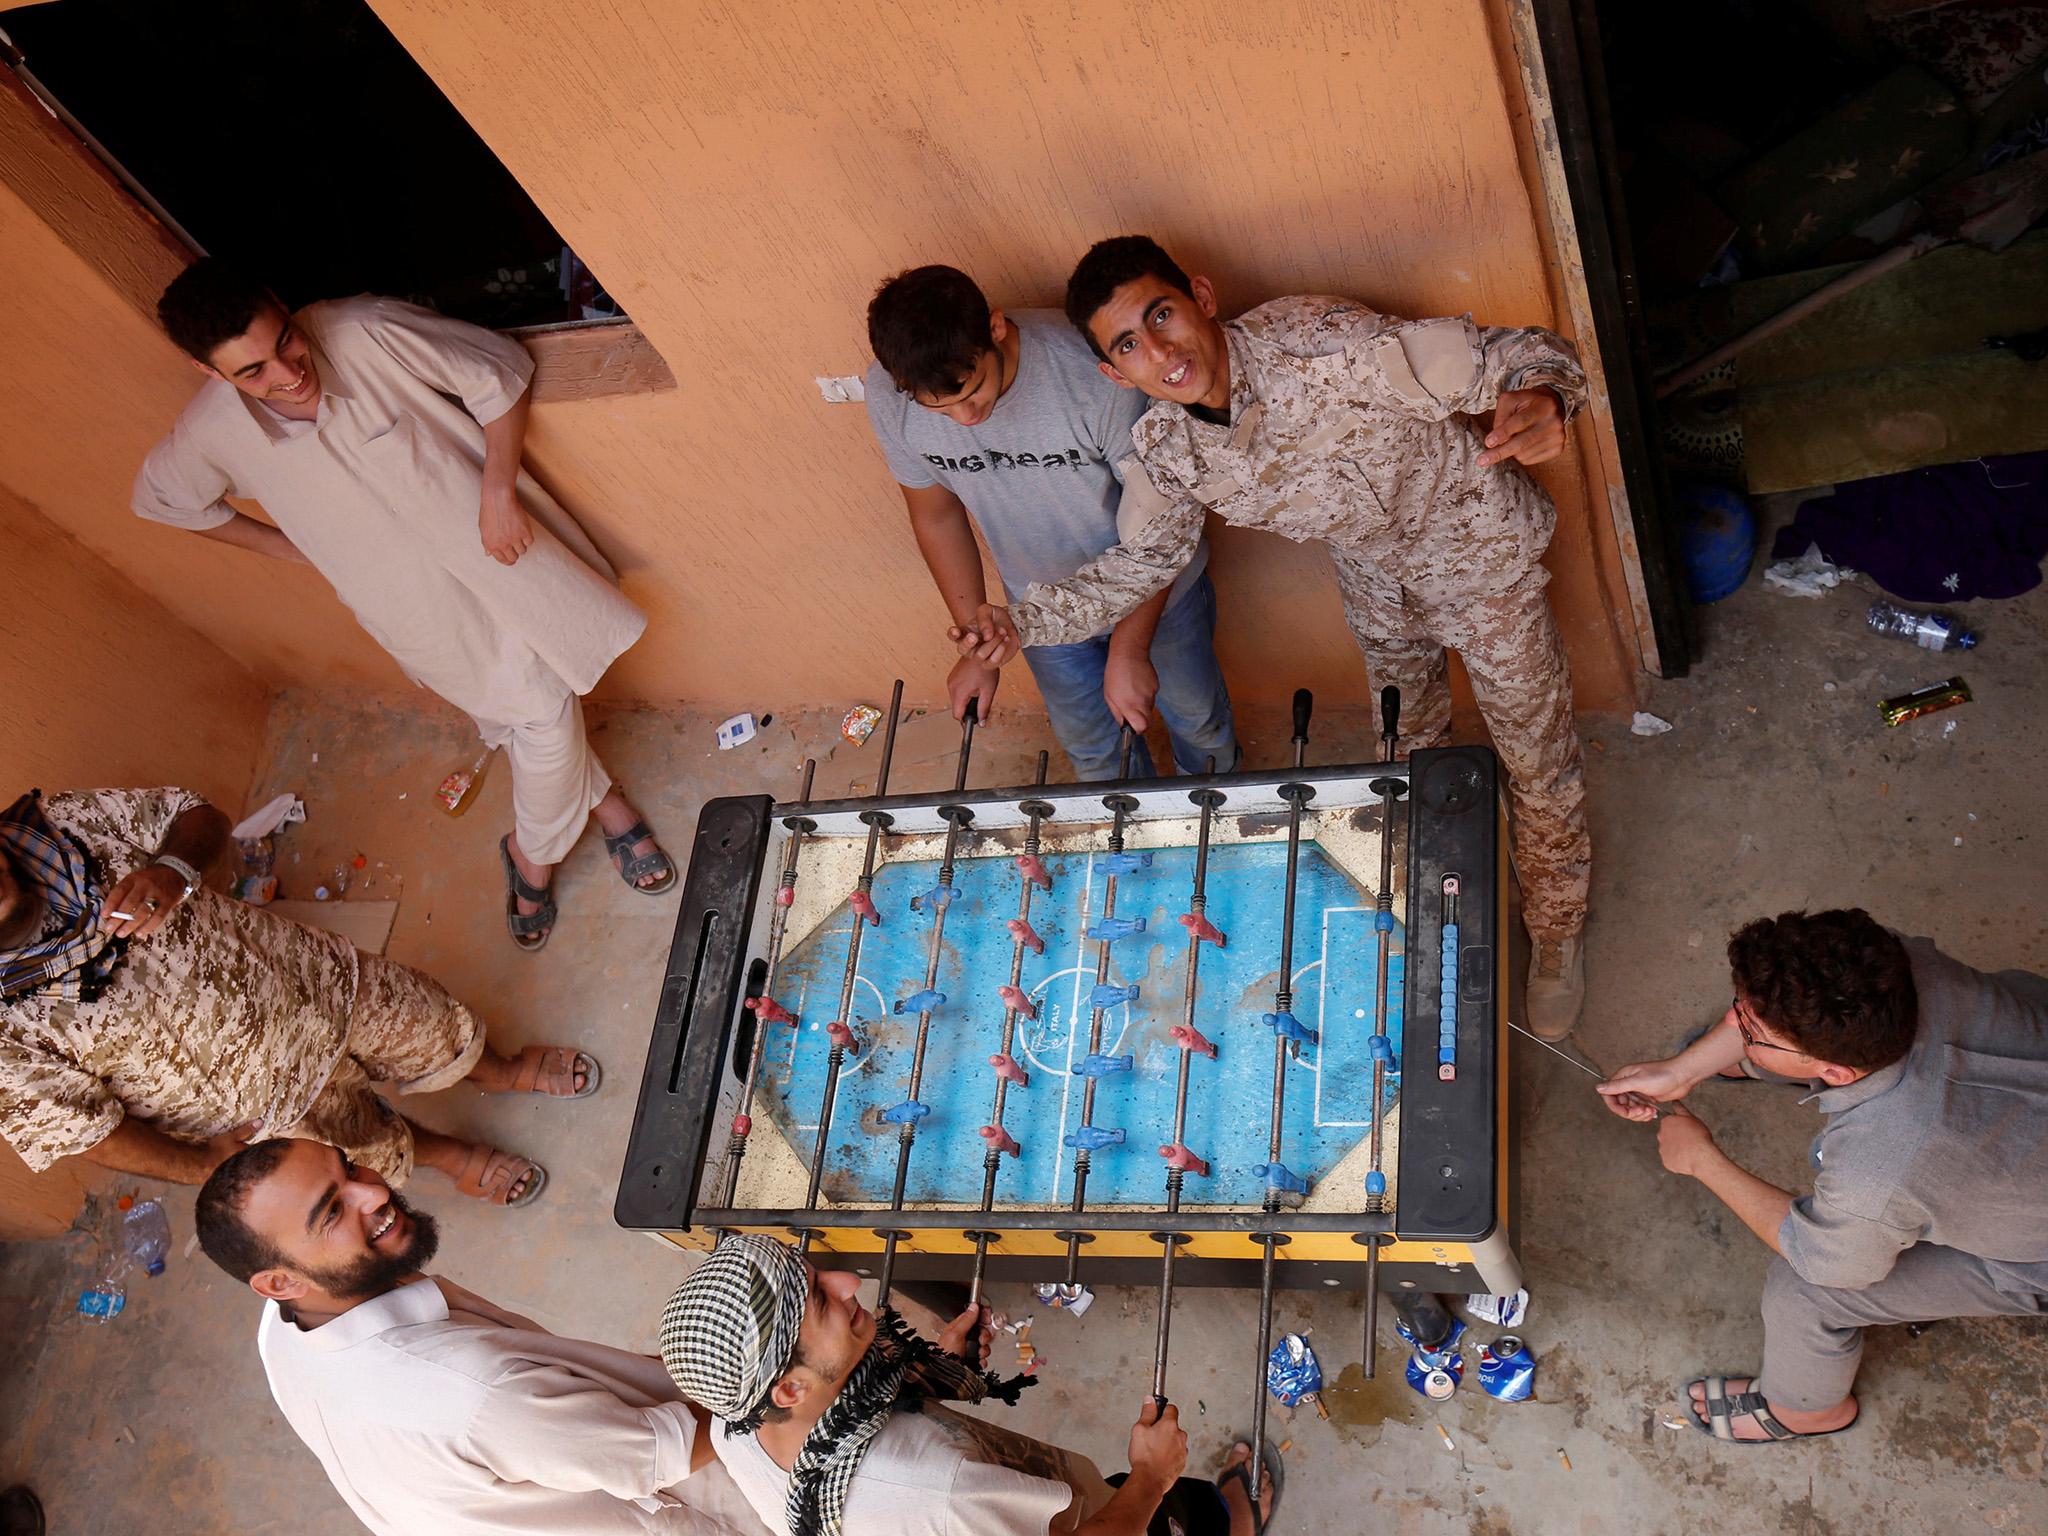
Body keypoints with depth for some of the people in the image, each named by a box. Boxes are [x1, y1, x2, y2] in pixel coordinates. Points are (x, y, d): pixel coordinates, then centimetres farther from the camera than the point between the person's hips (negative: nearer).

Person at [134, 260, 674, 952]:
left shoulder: (364, 331, -25)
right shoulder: (211, 433, -17)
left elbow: (500, 369, -13)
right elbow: (158, 497, 6)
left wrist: (498, 491, -20)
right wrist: (286, 547, 5)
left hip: (492, 552, -1)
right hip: (417, 608, 1)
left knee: (543, 712, 6)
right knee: (538, 714, 7)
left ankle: (532, 852, 34)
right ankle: (605, 802, 37)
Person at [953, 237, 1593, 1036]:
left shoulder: (1323, 347, -40)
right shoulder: (1163, 448, -22)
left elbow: (1513, 355, -36)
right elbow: (1143, 558, -4)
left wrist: (1541, 398, -61)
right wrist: (1024, 621, -17)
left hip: (1474, 546, -4)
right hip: (1371, 572, 4)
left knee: (1537, 757, 10)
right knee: (1408, 738, 26)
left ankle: (1558, 931, 38)